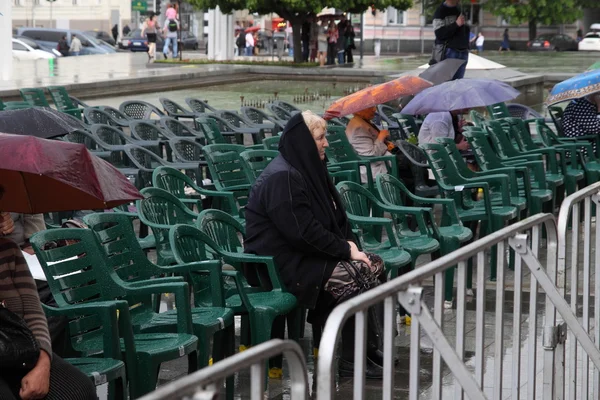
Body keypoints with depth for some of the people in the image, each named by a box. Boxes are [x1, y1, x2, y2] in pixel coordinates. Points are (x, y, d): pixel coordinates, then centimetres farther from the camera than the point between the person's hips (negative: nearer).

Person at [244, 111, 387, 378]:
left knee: (374, 266, -2)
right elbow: (303, 232, -25)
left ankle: (369, 348, 2)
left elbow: (335, 213, 19)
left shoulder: (309, 168, 11)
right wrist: (345, 250, -17)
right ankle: (353, 360, -16)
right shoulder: (282, 178, -20)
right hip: (281, 262, -10)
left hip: (312, 252, 10)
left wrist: (348, 242, 1)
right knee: (353, 279, -25)